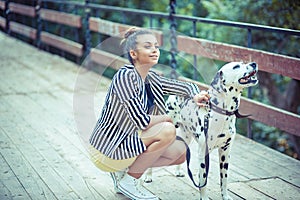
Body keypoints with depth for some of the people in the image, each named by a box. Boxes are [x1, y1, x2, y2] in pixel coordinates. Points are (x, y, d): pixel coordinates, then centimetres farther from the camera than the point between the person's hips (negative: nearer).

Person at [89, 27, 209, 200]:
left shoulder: (151, 78, 4)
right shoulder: (125, 76, -22)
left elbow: (187, 87, 13)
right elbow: (142, 121, -27)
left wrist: (196, 96, -10)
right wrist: (166, 118, -8)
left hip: (127, 142, 9)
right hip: (107, 150, -9)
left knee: (181, 153, 6)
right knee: (168, 131, -23)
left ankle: (124, 169, 12)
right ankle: (128, 180, -6)